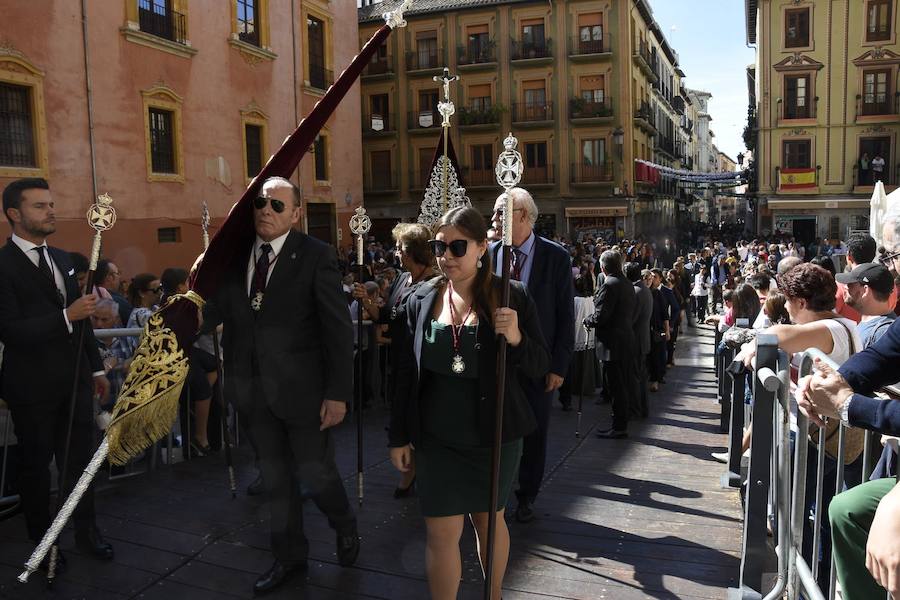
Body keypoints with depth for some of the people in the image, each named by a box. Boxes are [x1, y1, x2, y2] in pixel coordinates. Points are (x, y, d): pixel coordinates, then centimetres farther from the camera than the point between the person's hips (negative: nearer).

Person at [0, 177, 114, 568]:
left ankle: (86, 531, 29)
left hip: (75, 382, 6)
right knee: (36, 464, 12)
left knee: (79, 459, 14)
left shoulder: (62, 259, 10)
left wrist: (96, 368, 15)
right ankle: (41, 541, 28)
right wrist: (66, 316, -30)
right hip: (33, 388, -6)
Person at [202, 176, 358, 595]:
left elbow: (338, 329, -11)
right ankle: (289, 556, 37)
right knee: (276, 478, 17)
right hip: (254, 388, 5)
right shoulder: (234, 255, 5)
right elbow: (217, 311, -1)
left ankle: (345, 528, 39)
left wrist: (338, 393, -14)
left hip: (301, 388, -4)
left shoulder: (315, 256, -9)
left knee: (316, 474, 7)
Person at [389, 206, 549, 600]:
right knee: (441, 532, 5)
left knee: (489, 521, 17)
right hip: (437, 439, 1)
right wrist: (398, 435, 5)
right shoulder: (421, 299, -2)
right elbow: (406, 372, 3)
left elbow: (541, 364, -4)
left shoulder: (512, 297, -8)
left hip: (495, 435, -1)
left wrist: (516, 339, -26)